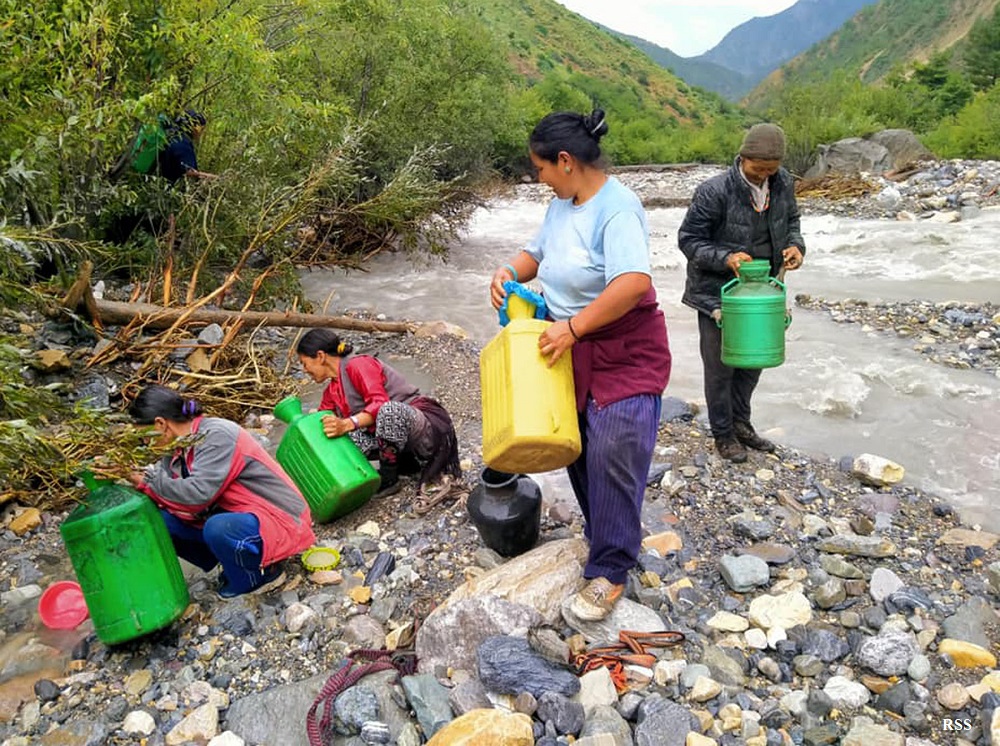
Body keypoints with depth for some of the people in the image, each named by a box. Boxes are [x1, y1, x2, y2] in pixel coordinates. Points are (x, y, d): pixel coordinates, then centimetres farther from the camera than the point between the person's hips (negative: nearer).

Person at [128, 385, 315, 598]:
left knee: (217, 529, -38)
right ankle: (235, 560, 10)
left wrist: (148, 483, -20)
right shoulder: (181, 447, 6)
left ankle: (262, 573, -6)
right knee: (163, 521, -1)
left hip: (280, 520, -9)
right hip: (235, 514, 9)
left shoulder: (217, 434, -21)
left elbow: (199, 492, -30)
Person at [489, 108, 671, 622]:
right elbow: (539, 252, 20)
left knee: (612, 455, -10)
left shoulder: (617, 208, -22)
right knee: (578, 448, 15)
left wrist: (573, 328, -29)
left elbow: (633, 283, -34)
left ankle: (609, 570, 5)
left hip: (623, 354, -9)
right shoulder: (562, 204, 6)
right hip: (572, 350, 9)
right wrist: (510, 271, -2)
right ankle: (610, 535, 35)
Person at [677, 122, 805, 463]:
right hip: (717, 292, -6)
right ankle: (723, 433, 24)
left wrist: (795, 245, -8)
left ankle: (741, 423, 37)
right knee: (720, 365, 6)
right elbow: (688, 239, -15)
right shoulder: (714, 192, -22)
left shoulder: (783, 184, -4)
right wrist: (726, 258, -29)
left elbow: (790, 220, 14)